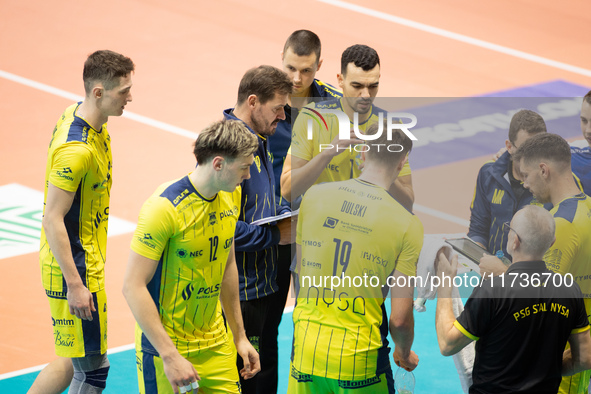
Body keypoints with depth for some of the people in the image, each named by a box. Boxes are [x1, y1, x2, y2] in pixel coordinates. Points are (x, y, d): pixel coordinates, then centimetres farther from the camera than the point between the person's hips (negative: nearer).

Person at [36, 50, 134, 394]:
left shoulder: (77, 114, 4)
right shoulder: (76, 150, -27)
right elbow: (52, 219, -25)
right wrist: (75, 285, -24)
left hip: (86, 260, 10)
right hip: (75, 268, -10)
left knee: (77, 360, 20)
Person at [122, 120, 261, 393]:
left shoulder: (231, 197, 3)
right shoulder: (165, 207, -21)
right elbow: (133, 286, -21)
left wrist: (239, 336, 18)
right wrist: (170, 356, -24)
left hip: (216, 346, 7)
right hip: (165, 349, -7)